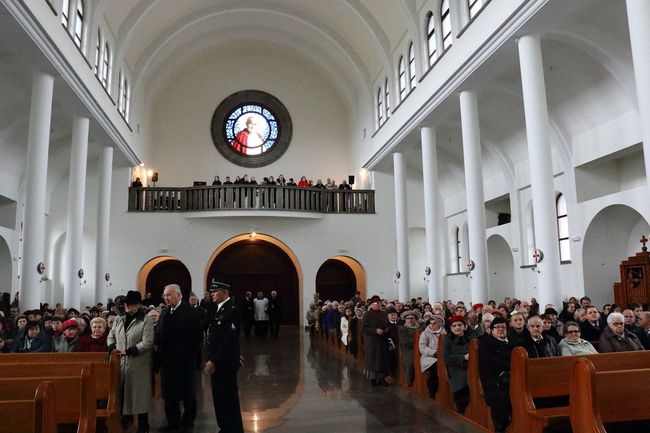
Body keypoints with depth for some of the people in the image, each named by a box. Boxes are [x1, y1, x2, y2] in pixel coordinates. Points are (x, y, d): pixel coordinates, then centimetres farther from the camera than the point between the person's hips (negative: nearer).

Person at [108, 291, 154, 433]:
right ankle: (126, 418, 34)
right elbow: (111, 336, 15)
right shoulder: (119, 320, 12)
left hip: (138, 365, -5)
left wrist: (128, 351, -21)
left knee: (138, 393, 0)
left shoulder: (146, 320, -8)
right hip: (121, 363, 5)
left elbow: (147, 342, -15)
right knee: (123, 391, 12)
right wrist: (113, 348, -5)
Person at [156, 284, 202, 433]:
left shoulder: (191, 312, -10)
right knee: (169, 394, 13)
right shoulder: (164, 313, 8)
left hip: (185, 361, -5)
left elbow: (198, 336, -12)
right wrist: (160, 351, -8)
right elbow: (159, 335, 6)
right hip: (167, 360, 5)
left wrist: (189, 352, -13)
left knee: (187, 394, 9)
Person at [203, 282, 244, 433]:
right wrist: (211, 360, 11)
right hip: (217, 363, 9)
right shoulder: (220, 309, 12)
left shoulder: (230, 309, -18)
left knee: (229, 398, 1)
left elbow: (228, 340, -23)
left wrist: (214, 361, -21)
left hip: (225, 364, -9)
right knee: (220, 398, 17)